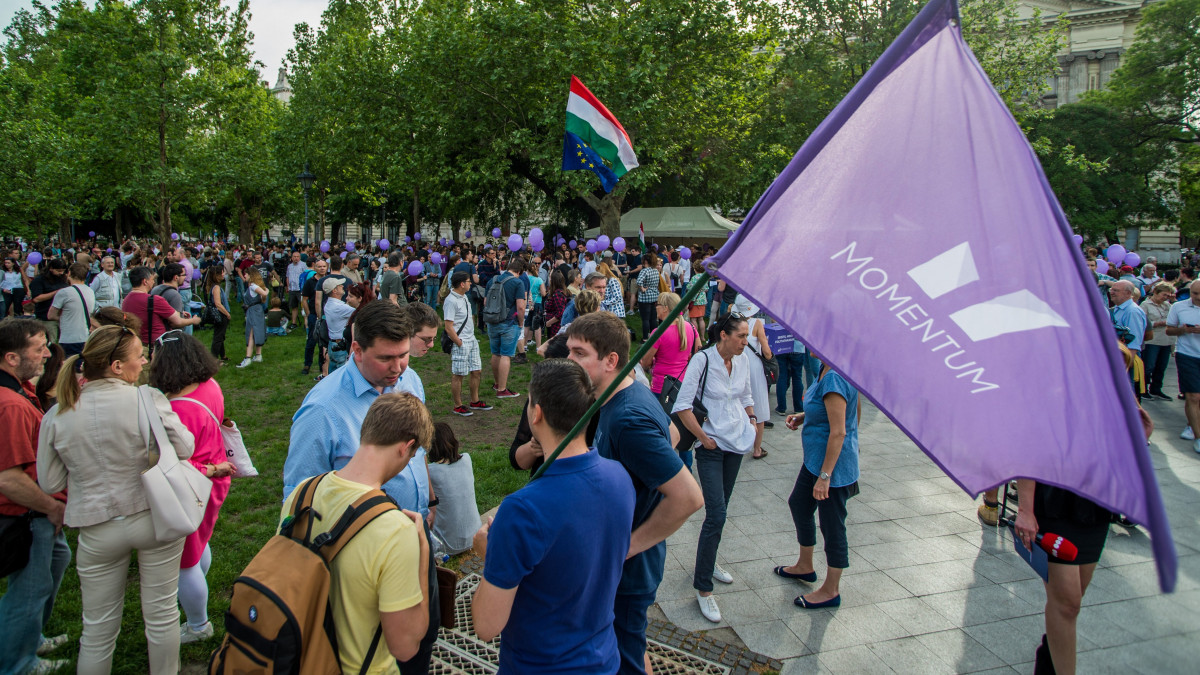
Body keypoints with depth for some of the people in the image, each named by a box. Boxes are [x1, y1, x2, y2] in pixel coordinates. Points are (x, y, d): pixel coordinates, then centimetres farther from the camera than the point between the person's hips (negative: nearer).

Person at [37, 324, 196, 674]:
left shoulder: (57, 416, -5)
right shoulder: (147, 400, -17)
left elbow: (50, 483, 2)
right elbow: (184, 448, -12)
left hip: (98, 530, 2)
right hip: (157, 520, -2)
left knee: (98, 627, 18)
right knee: (161, 614, 15)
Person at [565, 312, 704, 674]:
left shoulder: (629, 420, -30)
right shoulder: (634, 394, 0)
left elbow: (689, 497, -32)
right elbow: (669, 435, 19)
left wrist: (630, 545, -22)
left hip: (626, 568, -9)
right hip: (609, 559, 9)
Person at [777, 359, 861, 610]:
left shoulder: (834, 378, -28)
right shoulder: (827, 369, 2)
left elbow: (838, 432, -27)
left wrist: (825, 476, -24)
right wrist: (803, 416, 4)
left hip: (833, 464, -11)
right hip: (815, 459, 11)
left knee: (832, 526, 6)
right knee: (799, 504, 25)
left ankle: (831, 591, 24)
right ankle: (805, 566, 45)